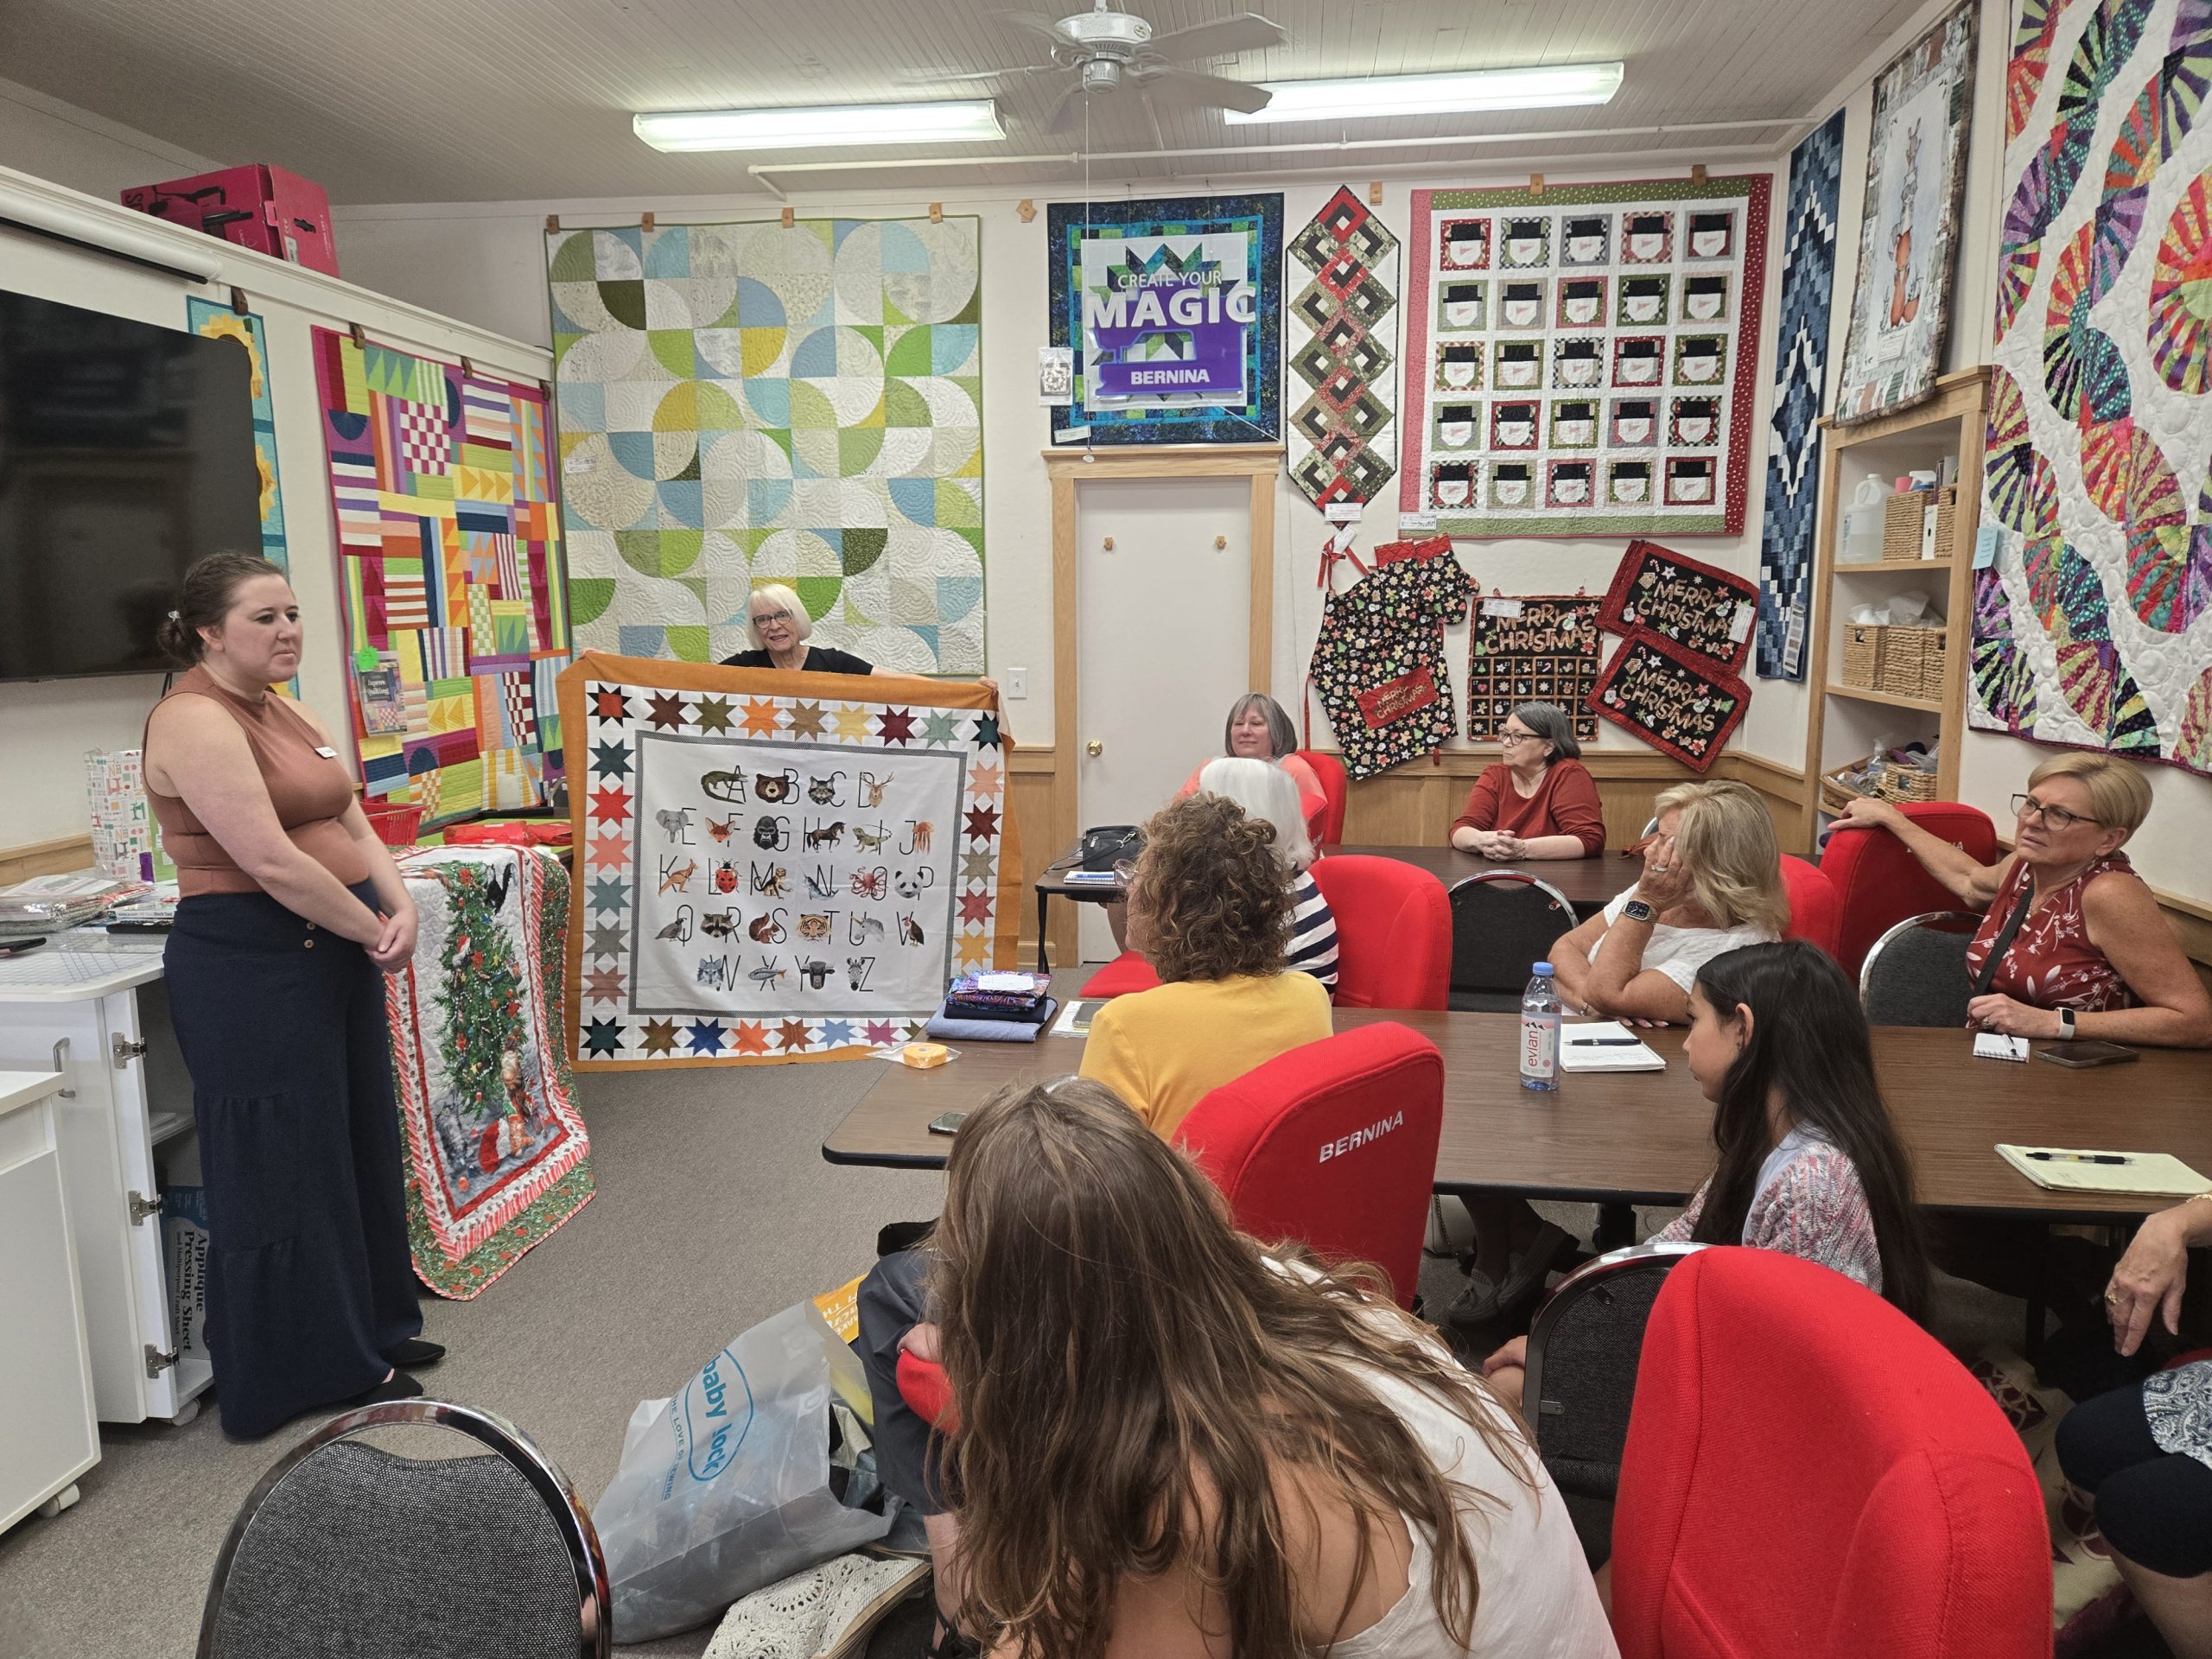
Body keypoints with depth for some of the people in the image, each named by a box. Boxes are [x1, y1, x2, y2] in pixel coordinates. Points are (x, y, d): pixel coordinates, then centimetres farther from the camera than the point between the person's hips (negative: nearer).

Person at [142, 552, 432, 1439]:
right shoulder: (195, 720, -16)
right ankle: (311, 1372, 17)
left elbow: (352, 825, 11)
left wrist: (402, 909, -6)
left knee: (361, 1143, 17)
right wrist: (374, 932, -14)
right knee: (282, 1167, 2)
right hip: (251, 966, -9)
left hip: (333, 952, 10)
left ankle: (369, 1328, 34)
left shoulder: (285, 711, 13)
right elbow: (271, 861, -23)